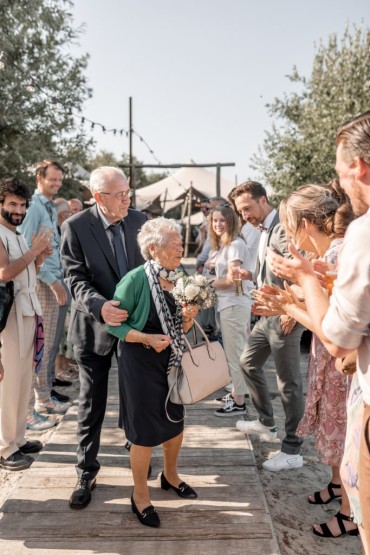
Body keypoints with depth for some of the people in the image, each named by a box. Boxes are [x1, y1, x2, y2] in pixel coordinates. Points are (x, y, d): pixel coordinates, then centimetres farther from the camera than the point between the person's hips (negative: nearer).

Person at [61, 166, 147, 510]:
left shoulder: (139, 221, -3)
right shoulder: (76, 226, -13)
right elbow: (75, 278, -17)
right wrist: (100, 306, -35)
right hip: (95, 325, -3)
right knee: (91, 404, 7)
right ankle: (86, 473, 25)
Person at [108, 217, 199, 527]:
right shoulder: (136, 279, -19)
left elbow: (180, 328, 10)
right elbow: (113, 323, -15)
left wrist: (188, 318, -12)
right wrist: (146, 338, -26)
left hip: (171, 361, 7)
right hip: (140, 362, -6)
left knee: (175, 421, 18)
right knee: (145, 431, 5)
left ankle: (170, 475, 44)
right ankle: (140, 495, 26)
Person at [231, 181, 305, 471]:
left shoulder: (283, 228, -18)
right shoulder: (264, 230, 13)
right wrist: (251, 275, 3)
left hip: (284, 318, -10)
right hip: (267, 315, 10)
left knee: (289, 383, 0)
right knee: (249, 362, 21)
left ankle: (293, 451, 14)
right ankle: (266, 422, 38)